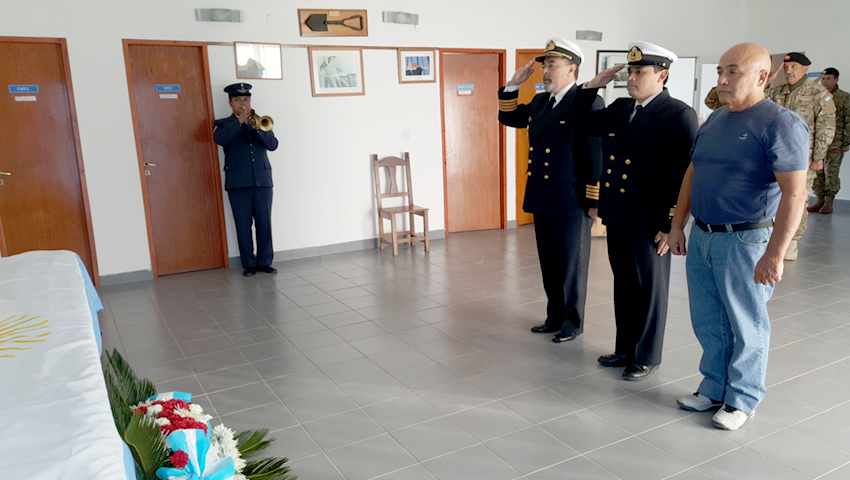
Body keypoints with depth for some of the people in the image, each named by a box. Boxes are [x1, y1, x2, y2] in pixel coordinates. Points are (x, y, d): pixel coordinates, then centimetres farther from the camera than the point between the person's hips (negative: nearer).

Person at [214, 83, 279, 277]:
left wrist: (258, 128, -16)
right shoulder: (223, 124, 9)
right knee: (243, 225, 0)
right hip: (238, 182, -2)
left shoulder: (260, 121, 15)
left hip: (262, 180, 2)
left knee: (265, 223, 2)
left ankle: (265, 261, 11)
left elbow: (273, 144, -1)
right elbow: (219, 139, -14)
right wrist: (239, 120, -16)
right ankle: (248, 263, 8)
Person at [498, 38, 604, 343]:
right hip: (541, 201, 8)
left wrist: (594, 201, -15)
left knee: (572, 265, 7)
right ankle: (555, 318, 31)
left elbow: (596, 155, -15)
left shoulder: (587, 103, -12)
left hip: (571, 204, -7)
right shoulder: (539, 102, 12)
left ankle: (573, 323, 22)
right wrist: (513, 85, 10)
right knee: (549, 265, 16)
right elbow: (508, 117, 24)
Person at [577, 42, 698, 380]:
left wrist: (671, 225, -16)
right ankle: (625, 349, 34)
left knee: (650, 291, 9)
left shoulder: (679, 116, -13)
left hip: (649, 224, -7)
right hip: (616, 217, 7)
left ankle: (647, 357, 25)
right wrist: (592, 87, 11)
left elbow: (684, 174, -15)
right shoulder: (619, 108, 8)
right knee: (623, 286, 18)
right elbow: (588, 124, 26)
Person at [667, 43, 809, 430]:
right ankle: (714, 388, 33)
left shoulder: (781, 124, -13)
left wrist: (775, 254, -23)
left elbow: (794, 193, -19)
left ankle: (742, 399, 26)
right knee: (707, 322, 16)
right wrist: (678, 225, 13)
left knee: (746, 326, 9)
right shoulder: (715, 120, 10)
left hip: (745, 242, -7)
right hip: (701, 237, 7)